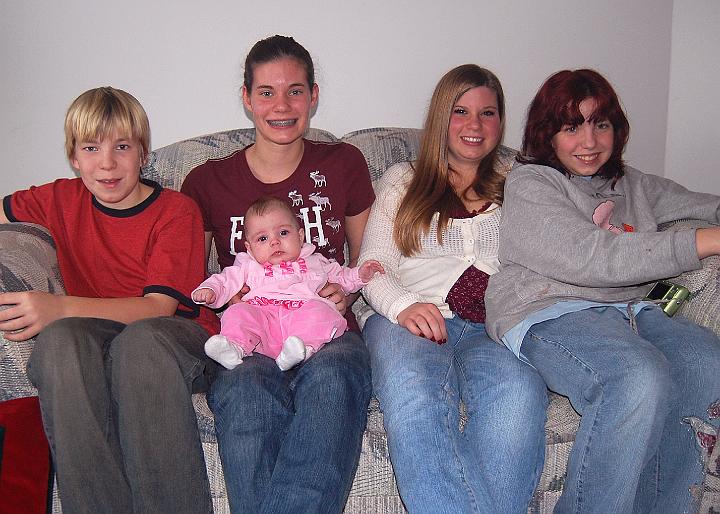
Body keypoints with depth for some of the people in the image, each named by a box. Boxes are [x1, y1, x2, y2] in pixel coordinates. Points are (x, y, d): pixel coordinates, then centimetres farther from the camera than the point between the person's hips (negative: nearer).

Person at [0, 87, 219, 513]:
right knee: (61, 337, -33)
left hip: (180, 338, -3)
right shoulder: (62, 201, 10)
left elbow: (159, 308, -14)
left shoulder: (177, 211, -3)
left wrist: (60, 308, -29)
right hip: (95, 343, 3)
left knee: (142, 338, -39)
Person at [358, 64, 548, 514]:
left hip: (493, 329, 1)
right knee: (412, 393, -38)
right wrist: (403, 306, -10)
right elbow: (372, 266, 12)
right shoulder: (403, 180, 23)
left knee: (519, 392, -37)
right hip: (410, 322, -1)